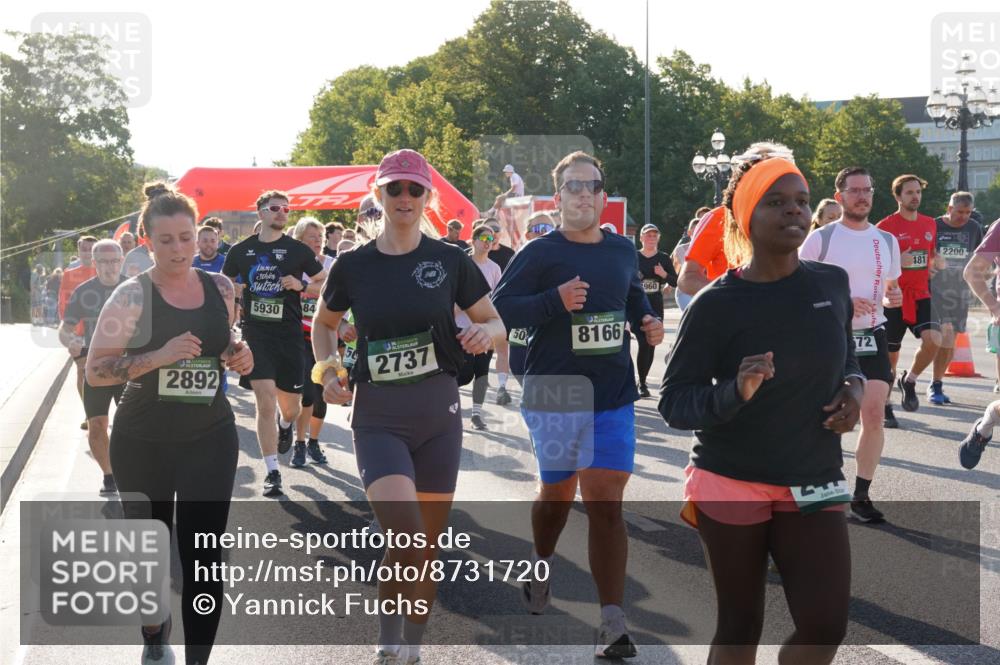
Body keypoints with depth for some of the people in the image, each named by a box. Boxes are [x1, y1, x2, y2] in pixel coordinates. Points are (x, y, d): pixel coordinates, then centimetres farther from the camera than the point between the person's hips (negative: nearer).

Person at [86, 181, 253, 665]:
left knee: (204, 558, -6)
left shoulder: (220, 288, 1)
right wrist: (157, 357, -26)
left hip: (210, 438, 2)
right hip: (143, 442, -1)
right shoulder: (132, 295, -10)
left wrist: (238, 355, -4)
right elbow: (95, 372, -13)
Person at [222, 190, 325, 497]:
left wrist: (301, 286, -11)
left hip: (289, 335, 1)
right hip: (255, 333, 0)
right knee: (265, 402, -9)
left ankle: (285, 425, 47)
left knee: (290, 407, 8)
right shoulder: (241, 250, 6)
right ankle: (272, 472, -1)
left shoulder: (298, 250, 3)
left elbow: (325, 285, 6)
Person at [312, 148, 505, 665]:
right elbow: (324, 324, 16)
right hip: (378, 419, -1)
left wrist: (484, 332, -16)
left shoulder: (450, 260, -1)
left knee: (429, 543, 10)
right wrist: (327, 370, -1)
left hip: (438, 414, 2)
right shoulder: (353, 265, 0)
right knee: (405, 536, -19)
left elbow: (496, 322, 7)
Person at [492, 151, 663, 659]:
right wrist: (555, 301, -23)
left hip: (614, 395, 2)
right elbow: (499, 309, -11)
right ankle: (540, 563, 47)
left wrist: (648, 323, 9)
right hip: (555, 393, -2)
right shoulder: (539, 253, -5)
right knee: (558, 493, 14)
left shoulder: (623, 251, 10)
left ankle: (613, 622, -6)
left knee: (606, 503, -5)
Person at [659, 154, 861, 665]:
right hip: (730, 486, -3)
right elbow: (672, 402, -12)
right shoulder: (716, 304, -12)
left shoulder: (833, 284, 1)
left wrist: (854, 386, -2)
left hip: (813, 485, 4)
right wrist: (735, 393, -31)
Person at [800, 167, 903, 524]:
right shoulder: (820, 238, -6)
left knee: (875, 414, -7)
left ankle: (861, 495, 4)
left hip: (872, 337, 3)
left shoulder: (887, 240, 9)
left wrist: (893, 298, -3)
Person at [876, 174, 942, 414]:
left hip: (921, 295, 4)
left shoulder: (930, 224, 9)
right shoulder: (885, 226, -7)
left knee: (934, 339, -21)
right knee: (890, 354, 3)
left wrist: (937, 262, 1)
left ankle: (910, 380, 4)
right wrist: (897, 262, -22)